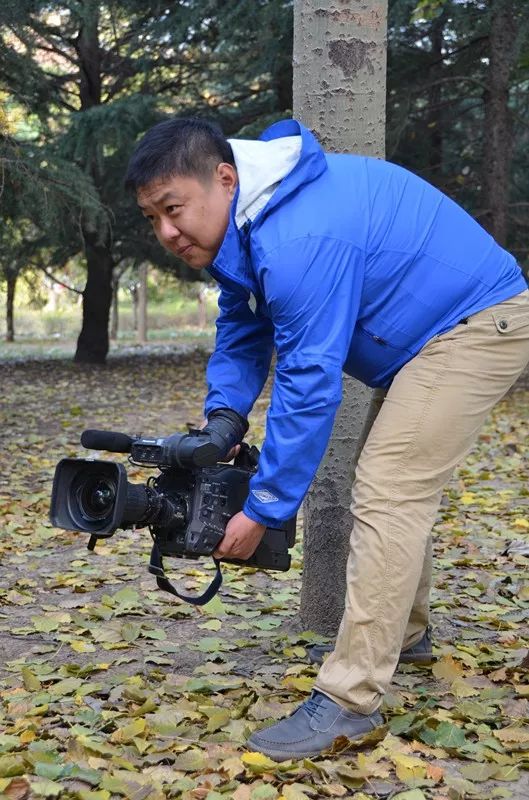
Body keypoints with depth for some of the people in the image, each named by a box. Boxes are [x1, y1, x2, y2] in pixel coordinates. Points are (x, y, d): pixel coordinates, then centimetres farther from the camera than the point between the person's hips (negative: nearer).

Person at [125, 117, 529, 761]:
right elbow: (241, 341, 8)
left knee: (389, 493, -18)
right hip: (429, 334, 11)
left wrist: (263, 510, -24)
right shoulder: (240, 224, 1)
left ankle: (348, 701, -16)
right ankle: (403, 633, 38)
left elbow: (309, 387, -30)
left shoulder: (300, 243, -32)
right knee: (402, 483, 20)